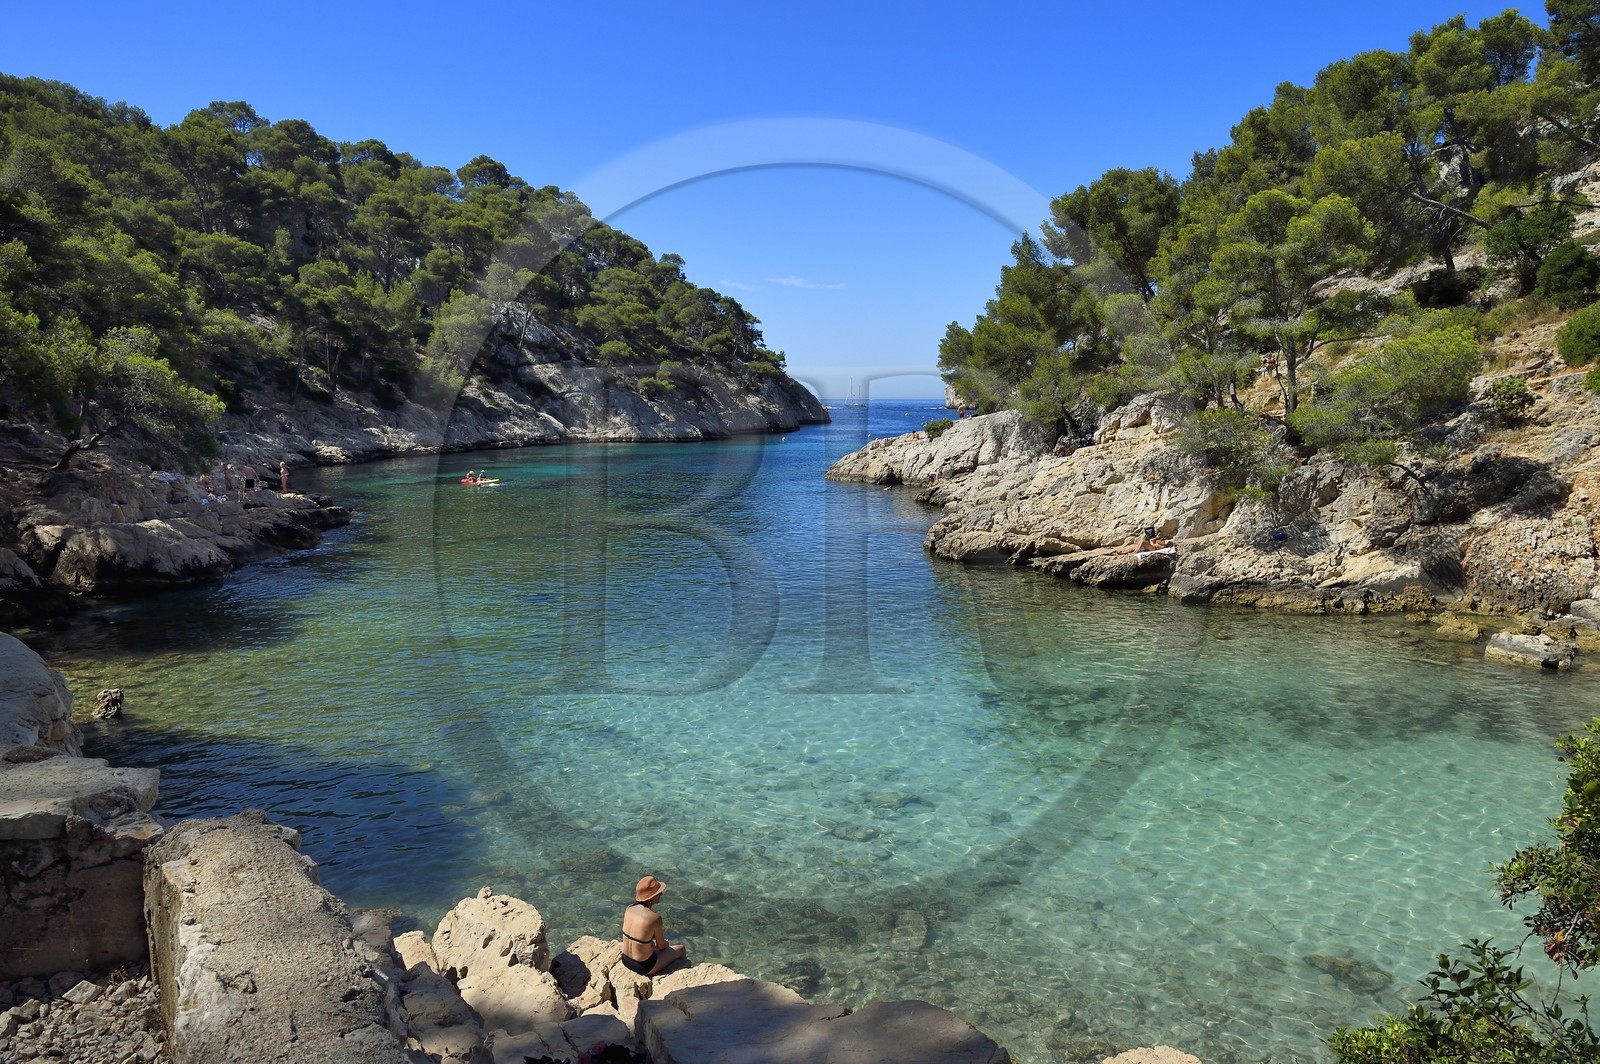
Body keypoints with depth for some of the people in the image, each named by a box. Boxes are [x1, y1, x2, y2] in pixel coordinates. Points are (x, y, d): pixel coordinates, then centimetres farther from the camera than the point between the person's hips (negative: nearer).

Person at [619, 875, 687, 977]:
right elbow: (661, 946, -11)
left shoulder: (628, 909, -9)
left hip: (626, 961, 6)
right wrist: (666, 943, 12)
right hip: (643, 967, -6)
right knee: (681, 949, 18)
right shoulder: (655, 918, -26)